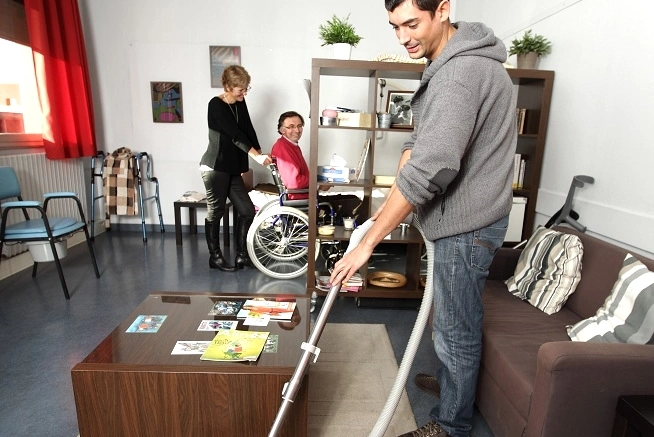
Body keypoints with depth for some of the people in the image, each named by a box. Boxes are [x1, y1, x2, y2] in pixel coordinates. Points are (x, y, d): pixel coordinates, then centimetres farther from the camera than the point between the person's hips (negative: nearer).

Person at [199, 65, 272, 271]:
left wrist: (261, 154, -5)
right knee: (215, 212, 3)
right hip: (215, 167, -7)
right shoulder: (216, 105, -13)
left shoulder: (240, 104, 9)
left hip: (232, 168, 7)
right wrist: (256, 155, -31)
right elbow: (234, 134, -23)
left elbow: (248, 130, 7)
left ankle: (241, 255, 17)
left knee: (247, 211, 4)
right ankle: (215, 257, 18)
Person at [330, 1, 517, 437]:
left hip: (467, 224, -10)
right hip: (460, 217, 10)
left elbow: (430, 168, -32)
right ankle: (450, 381, 50)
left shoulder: (461, 74, -24)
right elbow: (420, 140, 9)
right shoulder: (450, 61, 11)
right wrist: (394, 199, -7)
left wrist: (368, 242, -28)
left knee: (456, 330, 6)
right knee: (453, 318, 26)